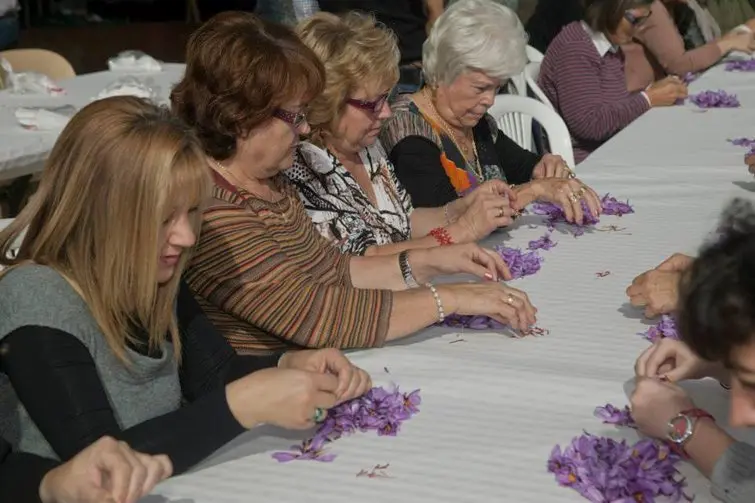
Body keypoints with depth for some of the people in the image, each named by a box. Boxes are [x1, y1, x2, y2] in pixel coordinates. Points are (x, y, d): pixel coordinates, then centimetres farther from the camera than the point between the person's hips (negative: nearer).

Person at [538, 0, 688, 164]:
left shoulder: (610, 45, 9)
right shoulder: (575, 49, -19)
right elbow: (590, 124, -25)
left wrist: (652, 92, -3)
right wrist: (648, 99, -17)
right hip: (583, 160, -9)